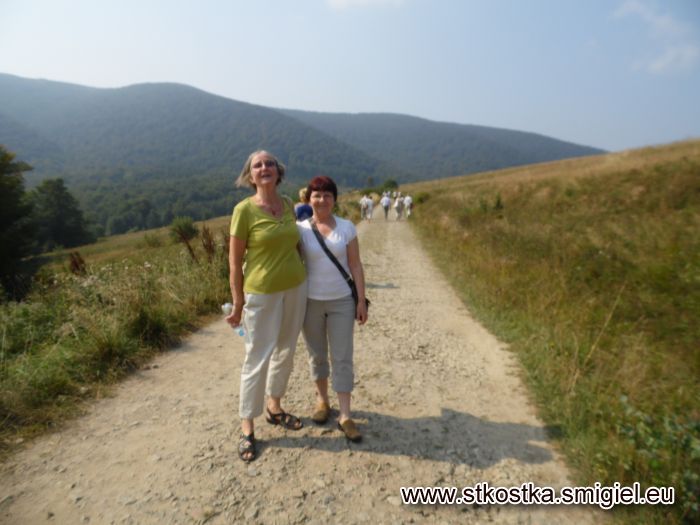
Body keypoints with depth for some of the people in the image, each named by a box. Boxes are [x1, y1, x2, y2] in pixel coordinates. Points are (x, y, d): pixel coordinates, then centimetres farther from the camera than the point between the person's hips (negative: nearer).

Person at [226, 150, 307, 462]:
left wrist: (301, 278, 12)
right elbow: (235, 260, -9)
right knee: (257, 359, 2)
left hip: (295, 288, 6)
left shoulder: (288, 206, 4)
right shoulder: (244, 209, -12)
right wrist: (238, 303, -9)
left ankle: (274, 407, 38)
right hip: (262, 293, -6)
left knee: (285, 352, 17)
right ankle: (247, 428, 19)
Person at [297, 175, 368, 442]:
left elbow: (355, 265, -1)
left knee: (343, 358, 3)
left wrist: (361, 300, -4)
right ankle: (322, 400, 35)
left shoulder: (347, 227, -2)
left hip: (342, 301, 0)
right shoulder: (300, 229, -4)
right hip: (311, 302, 0)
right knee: (317, 354, 14)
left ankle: (345, 416, 12)